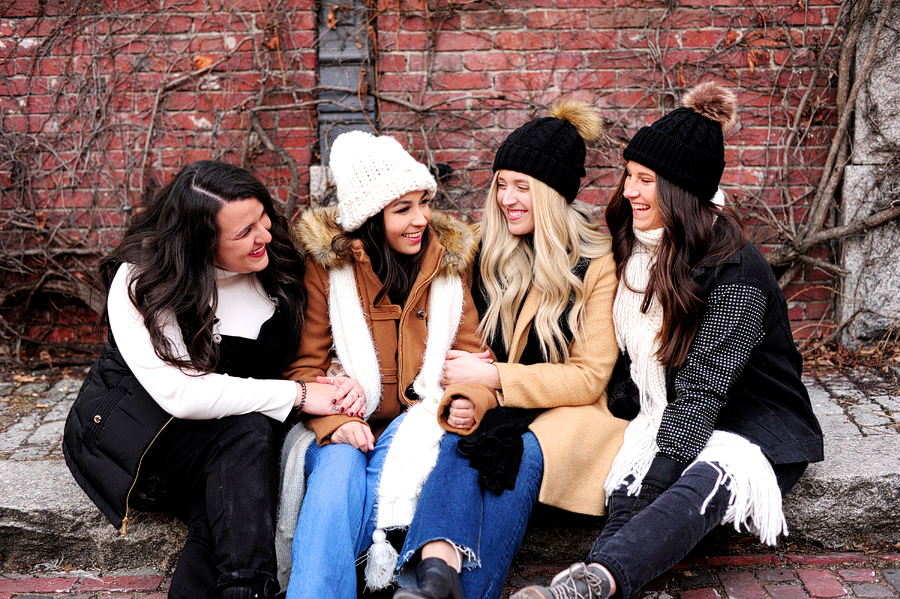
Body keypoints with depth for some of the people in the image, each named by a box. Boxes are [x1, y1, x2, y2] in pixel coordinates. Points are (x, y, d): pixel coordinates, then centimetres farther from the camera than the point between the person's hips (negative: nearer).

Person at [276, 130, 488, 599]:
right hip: (342, 427, -1)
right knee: (337, 470, -32)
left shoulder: (447, 260, 8)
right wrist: (333, 421, -19)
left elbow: (472, 354, 9)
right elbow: (304, 365, 1)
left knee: (397, 465, -32)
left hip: (415, 422, 1)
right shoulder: (327, 262, 0)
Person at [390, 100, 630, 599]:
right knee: (461, 443, -30)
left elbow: (590, 377, -8)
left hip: (570, 410, -3)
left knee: (521, 457, -35)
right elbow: (480, 350, 10)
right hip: (502, 410, 3)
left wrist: (494, 378, -15)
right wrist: (469, 399, -14)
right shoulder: (492, 254, 9)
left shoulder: (598, 263, -5)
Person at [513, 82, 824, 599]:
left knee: (699, 487, -39)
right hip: (667, 423, 7)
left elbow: (702, 390, -23)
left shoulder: (736, 274, -17)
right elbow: (630, 356, 9)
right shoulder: (635, 249, 6)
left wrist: (654, 481, -30)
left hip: (757, 433, -6)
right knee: (629, 498, -27)